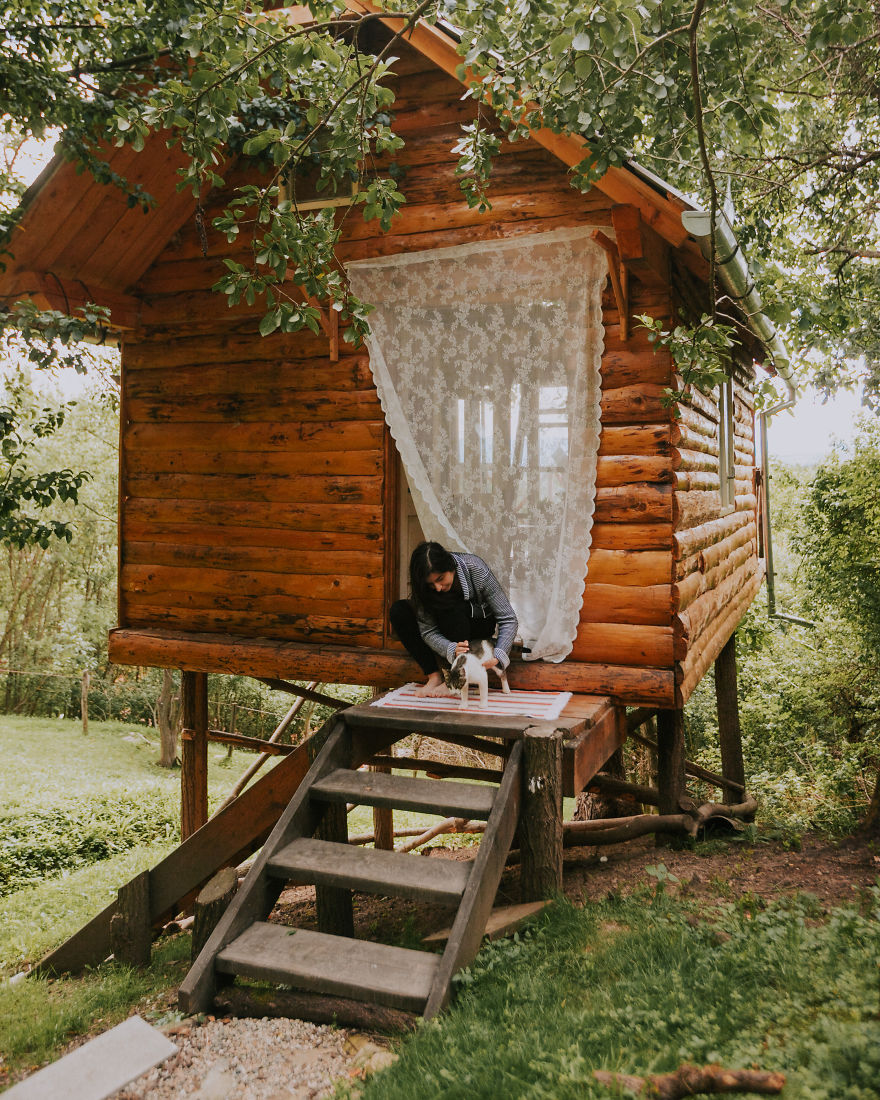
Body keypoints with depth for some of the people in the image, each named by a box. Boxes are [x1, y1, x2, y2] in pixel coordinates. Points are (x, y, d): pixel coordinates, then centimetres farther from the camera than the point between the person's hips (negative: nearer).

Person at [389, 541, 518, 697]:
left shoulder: (477, 570, -29)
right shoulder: (425, 586, -22)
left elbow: (508, 619, -27)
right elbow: (428, 631, -21)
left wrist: (498, 656, -41)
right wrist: (451, 649, -41)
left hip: (479, 625, -3)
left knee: (454, 608, -36)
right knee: (398, 611, -20)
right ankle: (434, 677, -21)